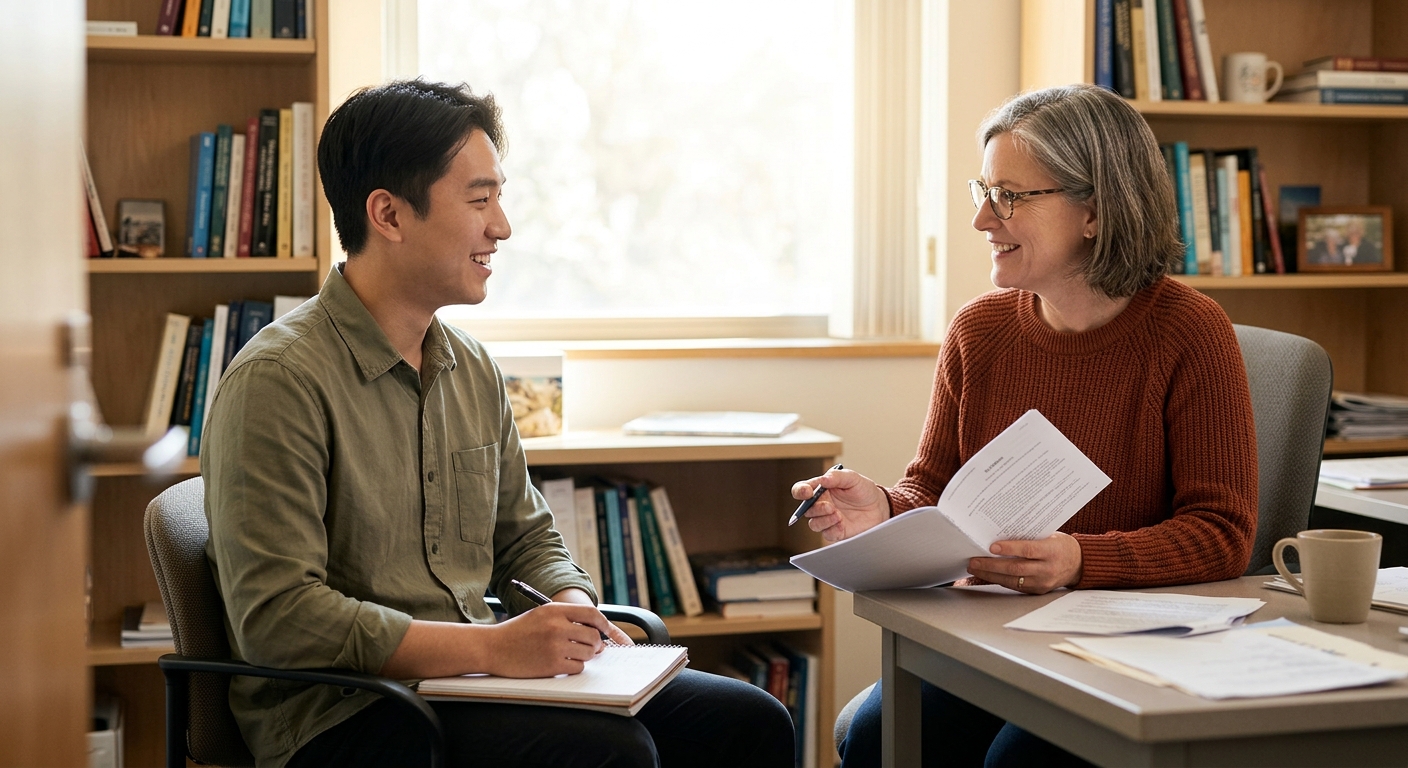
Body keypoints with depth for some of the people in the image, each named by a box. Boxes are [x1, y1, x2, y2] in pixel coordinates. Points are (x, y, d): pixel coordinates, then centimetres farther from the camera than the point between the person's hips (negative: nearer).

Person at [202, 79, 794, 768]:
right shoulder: (277, 381, -14)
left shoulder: (473, 368, 12)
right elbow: (277, 621, -21)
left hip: (475, 675, 8)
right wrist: (492, 645, -22)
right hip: (343, 713, -7)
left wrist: (571, 608, -1)